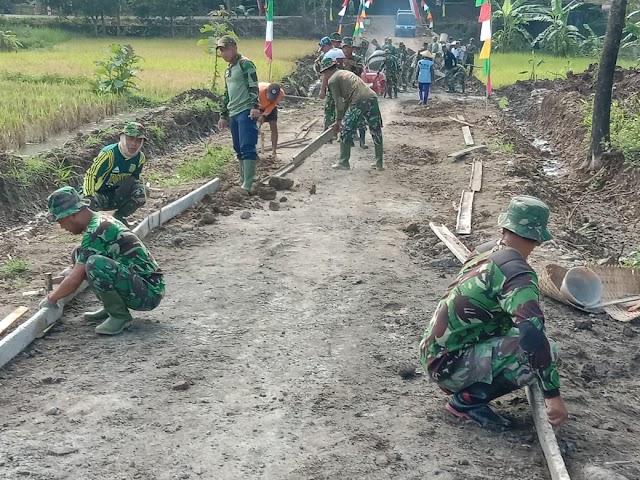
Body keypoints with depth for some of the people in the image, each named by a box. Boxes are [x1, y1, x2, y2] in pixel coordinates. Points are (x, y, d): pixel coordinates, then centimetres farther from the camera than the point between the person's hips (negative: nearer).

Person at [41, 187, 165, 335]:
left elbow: (75, 281, -17)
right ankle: (111, 307, 11)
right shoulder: (102, 219, 9)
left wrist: (51, 299, 0)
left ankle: (120, 315, -10)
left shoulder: (96, 232, -19)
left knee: (95, 264, -31)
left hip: (149, 292, -10)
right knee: (79, 256, 9)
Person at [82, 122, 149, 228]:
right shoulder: (109, 153, -25)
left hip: (117, 196, 6)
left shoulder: (140, 158, -5)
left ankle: (120, 216, 0)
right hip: (99, 193, -6)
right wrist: (89, 198, -33)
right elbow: (91, 175, -25)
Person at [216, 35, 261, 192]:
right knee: (239, 149, 11)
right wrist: (223, 115, 26)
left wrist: (255, 106, -25)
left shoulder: (245, 64, -4)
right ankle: (244, 181, 19)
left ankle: (248, 185, -18)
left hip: (246, 112, -9)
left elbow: (253, 87, -14)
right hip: (233, 114, 9)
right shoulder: (228, 70, 22)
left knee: (247, 147, -14)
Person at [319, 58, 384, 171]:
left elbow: (339, 103, 7)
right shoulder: (346, 73, 33)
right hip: (372, 97, 8)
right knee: (376, 131, 15)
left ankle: (343, 162, 12)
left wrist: (338, 121, 17)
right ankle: (379, 163, 22)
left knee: (346, 132, 7)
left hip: (359, 102, -7)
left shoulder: (332, 80, 8)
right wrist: (343, 118, 37)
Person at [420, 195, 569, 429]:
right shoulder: (517, 272, -19)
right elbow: (532, 333, -31)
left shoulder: (484, 252, 8)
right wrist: (553, 395, -27)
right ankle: (467, 399, -6)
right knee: (544, 351, -17)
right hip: (449, 364, -9)